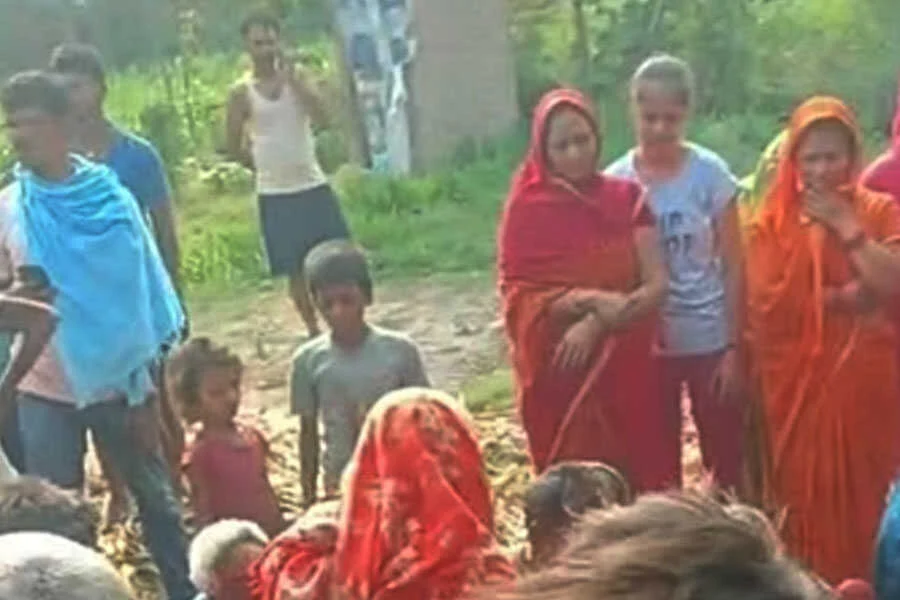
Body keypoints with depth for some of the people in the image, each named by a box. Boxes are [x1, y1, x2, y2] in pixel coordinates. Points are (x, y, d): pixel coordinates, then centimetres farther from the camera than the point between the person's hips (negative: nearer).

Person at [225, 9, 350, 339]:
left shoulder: (297, 77, 1)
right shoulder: (242, 92, -4)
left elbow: (321, 115, -16)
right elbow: (234, 147, 2)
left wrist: (291, 78, -21)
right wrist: (267, 167, 5)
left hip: (314, 186, 1)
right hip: (274, 195, -1)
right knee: (296, 269, 5)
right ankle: (314, 331, 19)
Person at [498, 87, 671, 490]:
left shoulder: (627, 198, 3)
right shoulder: (526, 209, -2)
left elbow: (657, 284, -4)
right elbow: (517, 297, -7)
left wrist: (596, 324, -18)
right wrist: (588, 300, -21)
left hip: (623, 367, 2)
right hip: (559, 370, -2)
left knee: (635, 477, 3)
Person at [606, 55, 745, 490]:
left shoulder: (710, 173, -7)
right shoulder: (615, 182, -4)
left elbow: (734, 266, -5)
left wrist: (734, 347, -7)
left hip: (709, 340, -1)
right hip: (647, 345, 2)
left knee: (726, 459, 6)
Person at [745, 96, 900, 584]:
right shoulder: (772, 222, 2)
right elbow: (769, 304, -9)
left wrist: (846, 225, -11)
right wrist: (843, 297, -10)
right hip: (796, 382, 0)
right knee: (805, 498, 5)